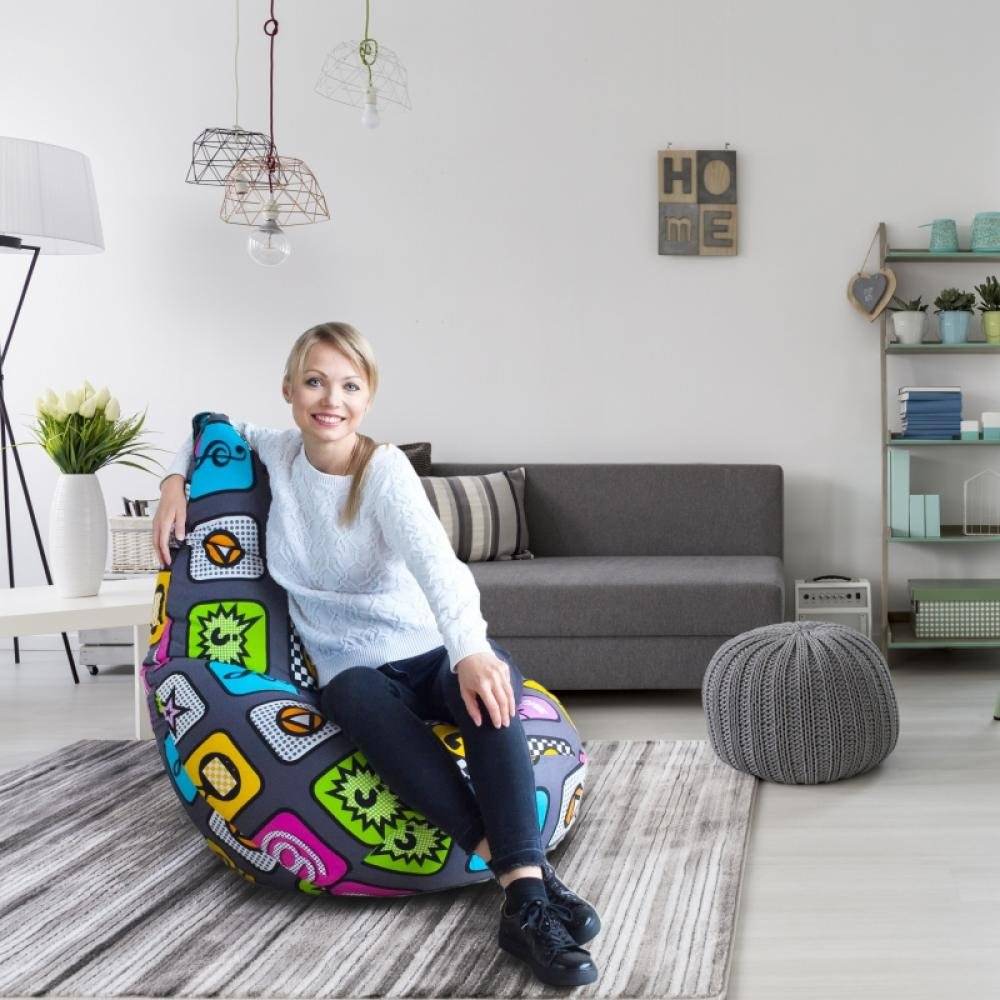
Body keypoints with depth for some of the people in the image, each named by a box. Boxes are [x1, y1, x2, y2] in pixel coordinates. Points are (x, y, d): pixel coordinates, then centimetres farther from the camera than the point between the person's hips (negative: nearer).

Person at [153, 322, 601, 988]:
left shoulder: (384, 470, -11)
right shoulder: (280, 453, 1)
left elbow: (433, 559, -31)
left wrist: (469, 649, -49)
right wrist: (176, 482, 3)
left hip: (432, 652, -1)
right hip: (354, 668, 2)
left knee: (490, 683, -38)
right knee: (366, 705, -37)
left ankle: (525, 900, -47)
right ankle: (528, 877, -45)